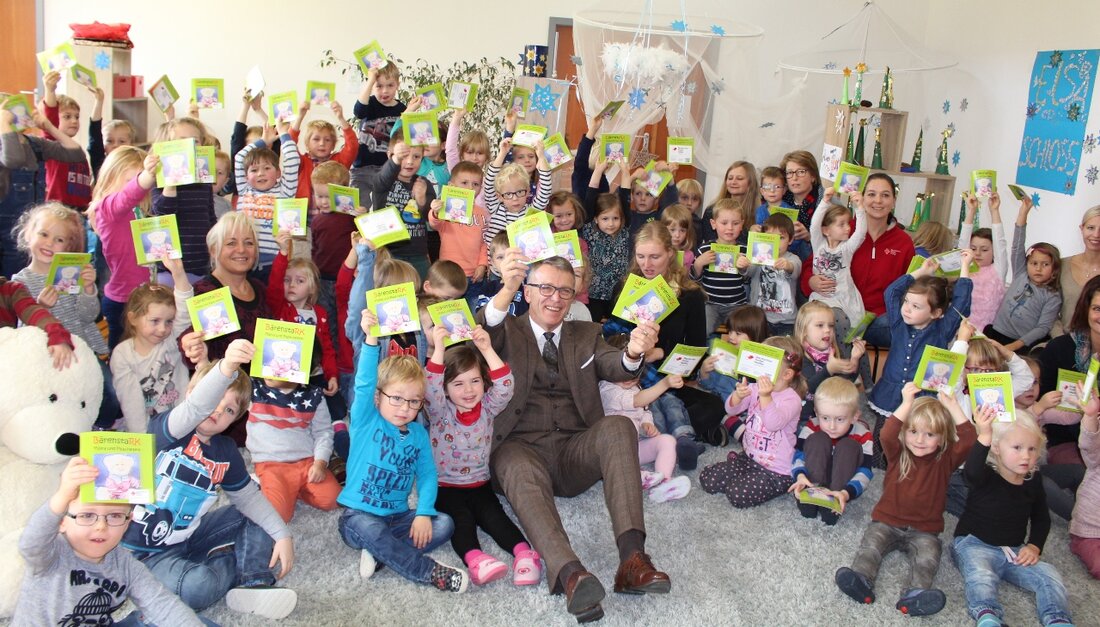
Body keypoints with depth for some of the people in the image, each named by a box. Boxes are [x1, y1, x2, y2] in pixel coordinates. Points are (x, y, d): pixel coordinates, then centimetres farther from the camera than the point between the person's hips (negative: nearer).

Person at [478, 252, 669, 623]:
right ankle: (569, 574, -53)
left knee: (618, 426, -27)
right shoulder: (507, 331, 12)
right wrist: (506, 290, -33)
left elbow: (615, 369, -1)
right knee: (522, 473, -35)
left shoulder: (586, 335, 19)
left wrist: (634, 352, -28)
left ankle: (632, 558, -38)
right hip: (521, 447, -2)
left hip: (576, 451, 2)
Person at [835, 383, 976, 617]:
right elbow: (887, 435, -22)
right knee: (871, 543, -24)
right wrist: (907, 403, -29)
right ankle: (861, 580, -39)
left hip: (924, 529, -1)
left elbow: (968, 441, -16)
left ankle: (913, 594, -44)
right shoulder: (897, 454, 0)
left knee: (928, 555, -27)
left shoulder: (945, 460, 0)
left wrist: (952, 406, -23)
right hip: (887, 521, 1)